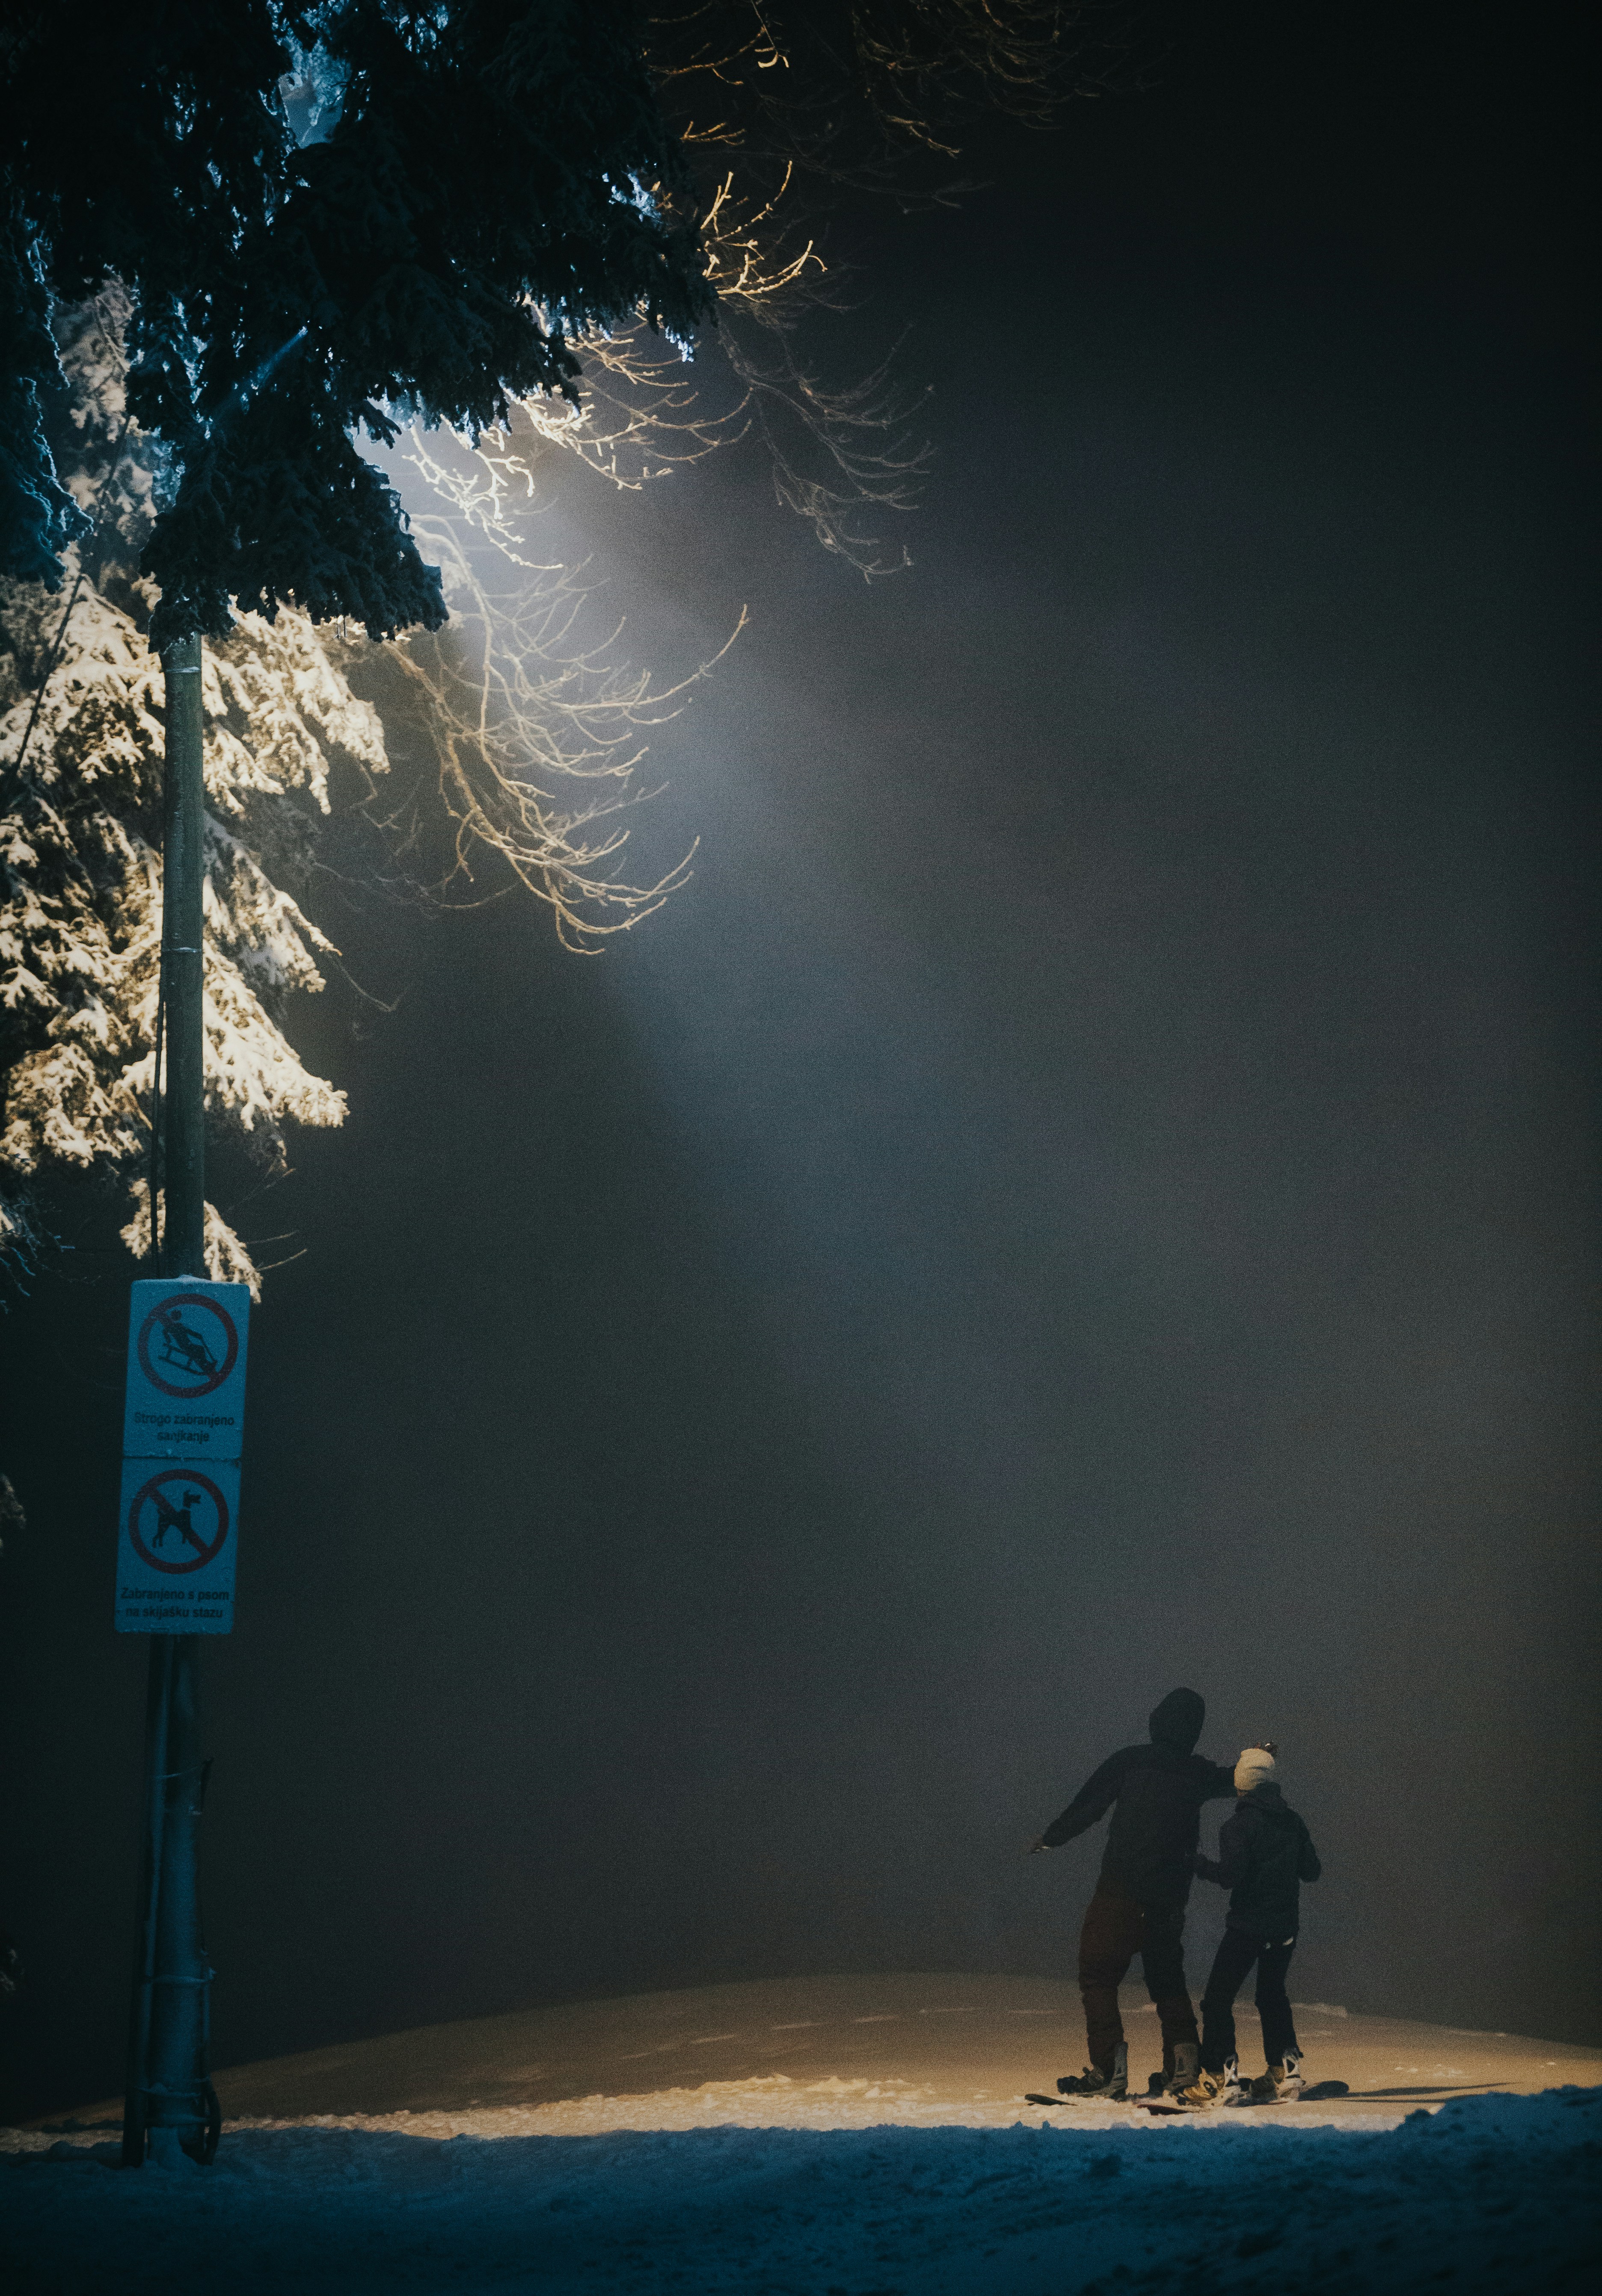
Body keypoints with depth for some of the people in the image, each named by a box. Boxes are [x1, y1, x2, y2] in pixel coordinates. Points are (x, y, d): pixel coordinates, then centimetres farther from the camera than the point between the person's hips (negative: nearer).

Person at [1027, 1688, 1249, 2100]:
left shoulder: (1129, 1761, -5)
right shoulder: (1198, 1773, 7)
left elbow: (1086, 1806, -5)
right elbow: (1234, 1781, 29)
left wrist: (1050, 1837, 10)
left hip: (1120, 1892, -4)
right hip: (1170, 1896, 4)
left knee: (1097, 1975, -1)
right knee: (1167, 1977, 20)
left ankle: (1109, 2069, -12)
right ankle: (1184, 2061, 11)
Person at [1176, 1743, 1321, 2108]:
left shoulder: (1239, 1825, -12)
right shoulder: (1292, 1822, 5)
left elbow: (1230, 1875, -20)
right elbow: (1311, 1871, 11)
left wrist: (1199, 1863, -5)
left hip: (1247, 1924, -6)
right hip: (1285, 1926, 7)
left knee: (1218, 1998, -2)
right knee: (1272, 1994, 21)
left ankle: (1220, 2078, -9)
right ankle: (1285, 2073, 19)